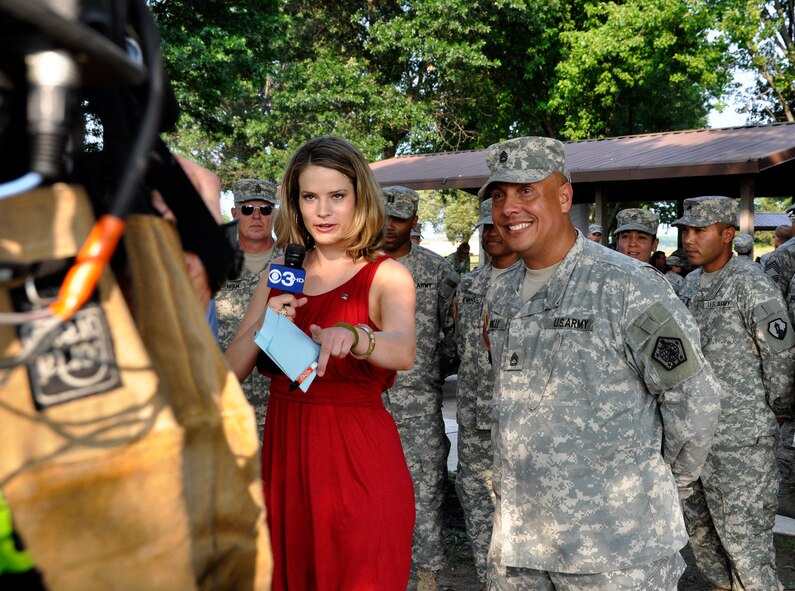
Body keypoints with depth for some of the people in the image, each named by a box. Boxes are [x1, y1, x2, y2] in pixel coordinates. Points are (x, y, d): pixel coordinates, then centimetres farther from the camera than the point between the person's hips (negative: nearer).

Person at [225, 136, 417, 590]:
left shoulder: (386, 275, -6)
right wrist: (263, 326, -14)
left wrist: (350, 337, -47)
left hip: (359, 459, -4)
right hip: (284, 453, 5)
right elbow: (233, 370, 5)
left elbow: (404, 351, -27)